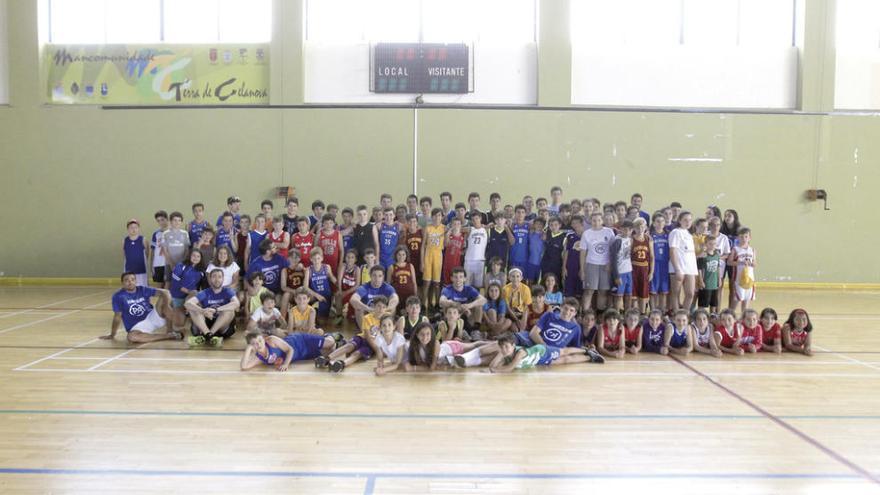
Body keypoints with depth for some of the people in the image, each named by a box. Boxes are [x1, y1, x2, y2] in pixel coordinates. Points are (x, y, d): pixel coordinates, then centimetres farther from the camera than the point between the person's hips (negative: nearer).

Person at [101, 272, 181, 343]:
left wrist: (166, 306, -27)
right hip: (137, 326, -2)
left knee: (163, 299, -18)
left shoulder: (143, 290, 3)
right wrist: (112, 335, 6)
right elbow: (117, 317, 2)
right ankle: (168, 336, -28)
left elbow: (164, 292, -8)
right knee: (131, 337, -37)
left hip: (151, 318, 2)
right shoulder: (118, 296, -3)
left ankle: (169, 331, -20)